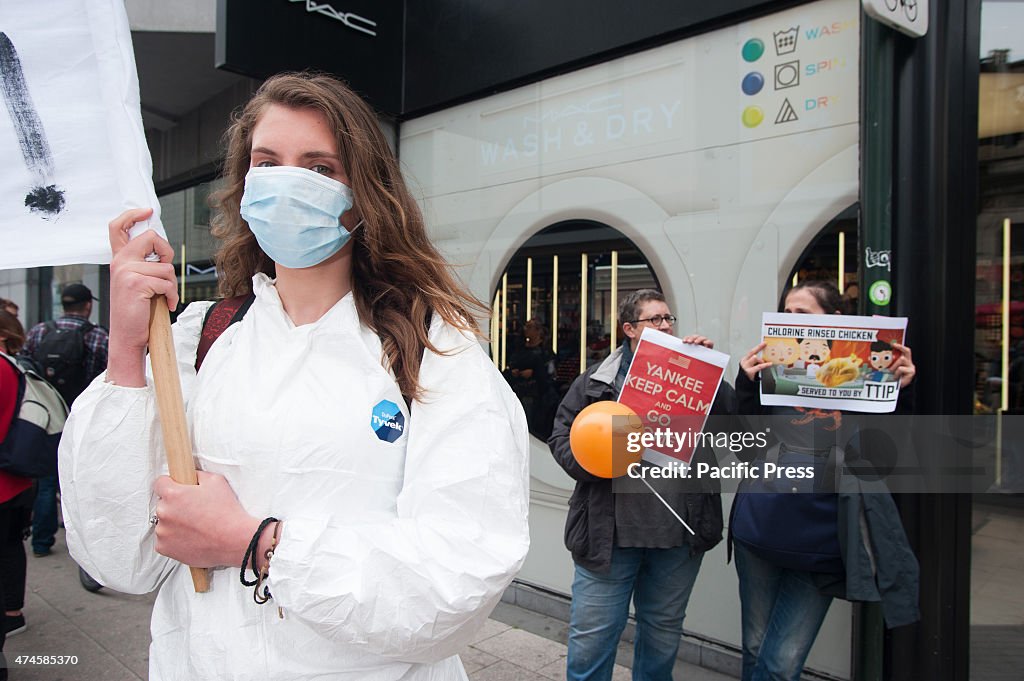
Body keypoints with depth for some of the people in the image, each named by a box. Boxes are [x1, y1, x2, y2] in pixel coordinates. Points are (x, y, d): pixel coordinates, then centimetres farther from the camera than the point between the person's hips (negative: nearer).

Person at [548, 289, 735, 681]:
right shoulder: (597, 380, 5)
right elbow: (562, 434, 5)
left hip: (679, 535, 2)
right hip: (609, 534, -2)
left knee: (664, 633, 19)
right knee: (591, 636, 6)